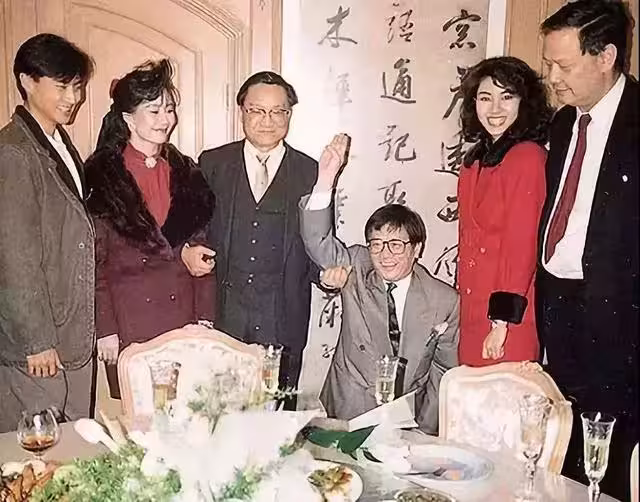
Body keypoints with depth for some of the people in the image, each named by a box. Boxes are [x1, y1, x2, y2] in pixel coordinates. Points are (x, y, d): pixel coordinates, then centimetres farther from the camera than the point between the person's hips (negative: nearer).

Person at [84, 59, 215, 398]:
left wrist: (205, 318, 5)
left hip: (184, 321, 3)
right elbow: (94, 261, -3)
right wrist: (105, 329, -7)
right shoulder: (102, 176, -1)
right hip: (129, 326, -3)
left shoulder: (186, 173, 11)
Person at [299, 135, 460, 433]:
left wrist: (425, 430, -2)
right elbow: (319, 243, -16)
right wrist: (325, 181, -29)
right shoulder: (357, 271, -2)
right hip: (347, 415, 0)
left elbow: (446, 370, 4)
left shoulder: (445, 301, -4)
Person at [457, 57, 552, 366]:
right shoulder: (475, 159, 10)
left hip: (506, 314, -7)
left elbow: (522, 244, -17)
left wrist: (503, 320, -17)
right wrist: (463, 293, 11)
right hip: (473, 306, 7)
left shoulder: (529, 157, -14)